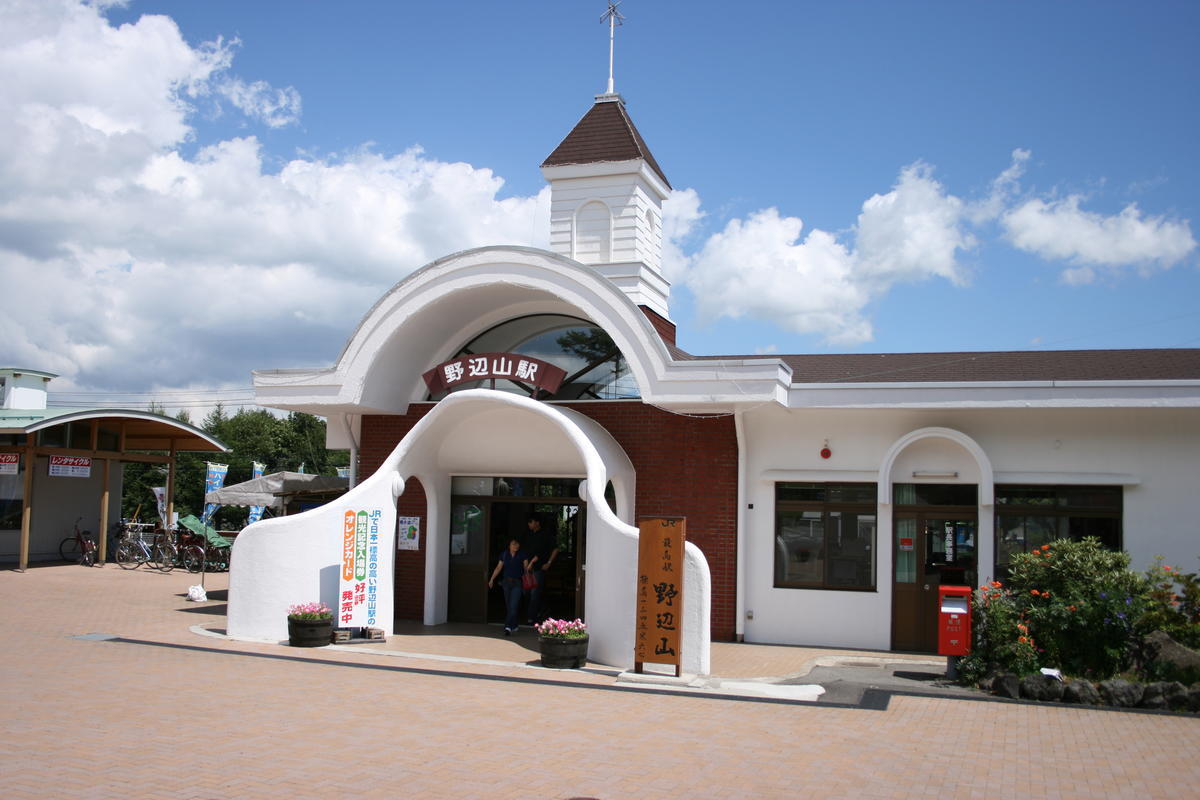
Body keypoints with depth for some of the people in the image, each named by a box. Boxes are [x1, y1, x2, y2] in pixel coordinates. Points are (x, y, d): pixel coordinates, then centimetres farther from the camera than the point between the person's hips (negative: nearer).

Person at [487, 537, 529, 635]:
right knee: (508, 606, 9)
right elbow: (498, 568, 6)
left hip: (517, 583, -3)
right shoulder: (504, 554, 4)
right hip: (506, 582, 3)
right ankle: (514, 626, 22)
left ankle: (508, 627, -17)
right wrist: (491, 579, 2)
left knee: (513, 606, -13)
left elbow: (526, 567, 1)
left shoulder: (522, 555, -3)